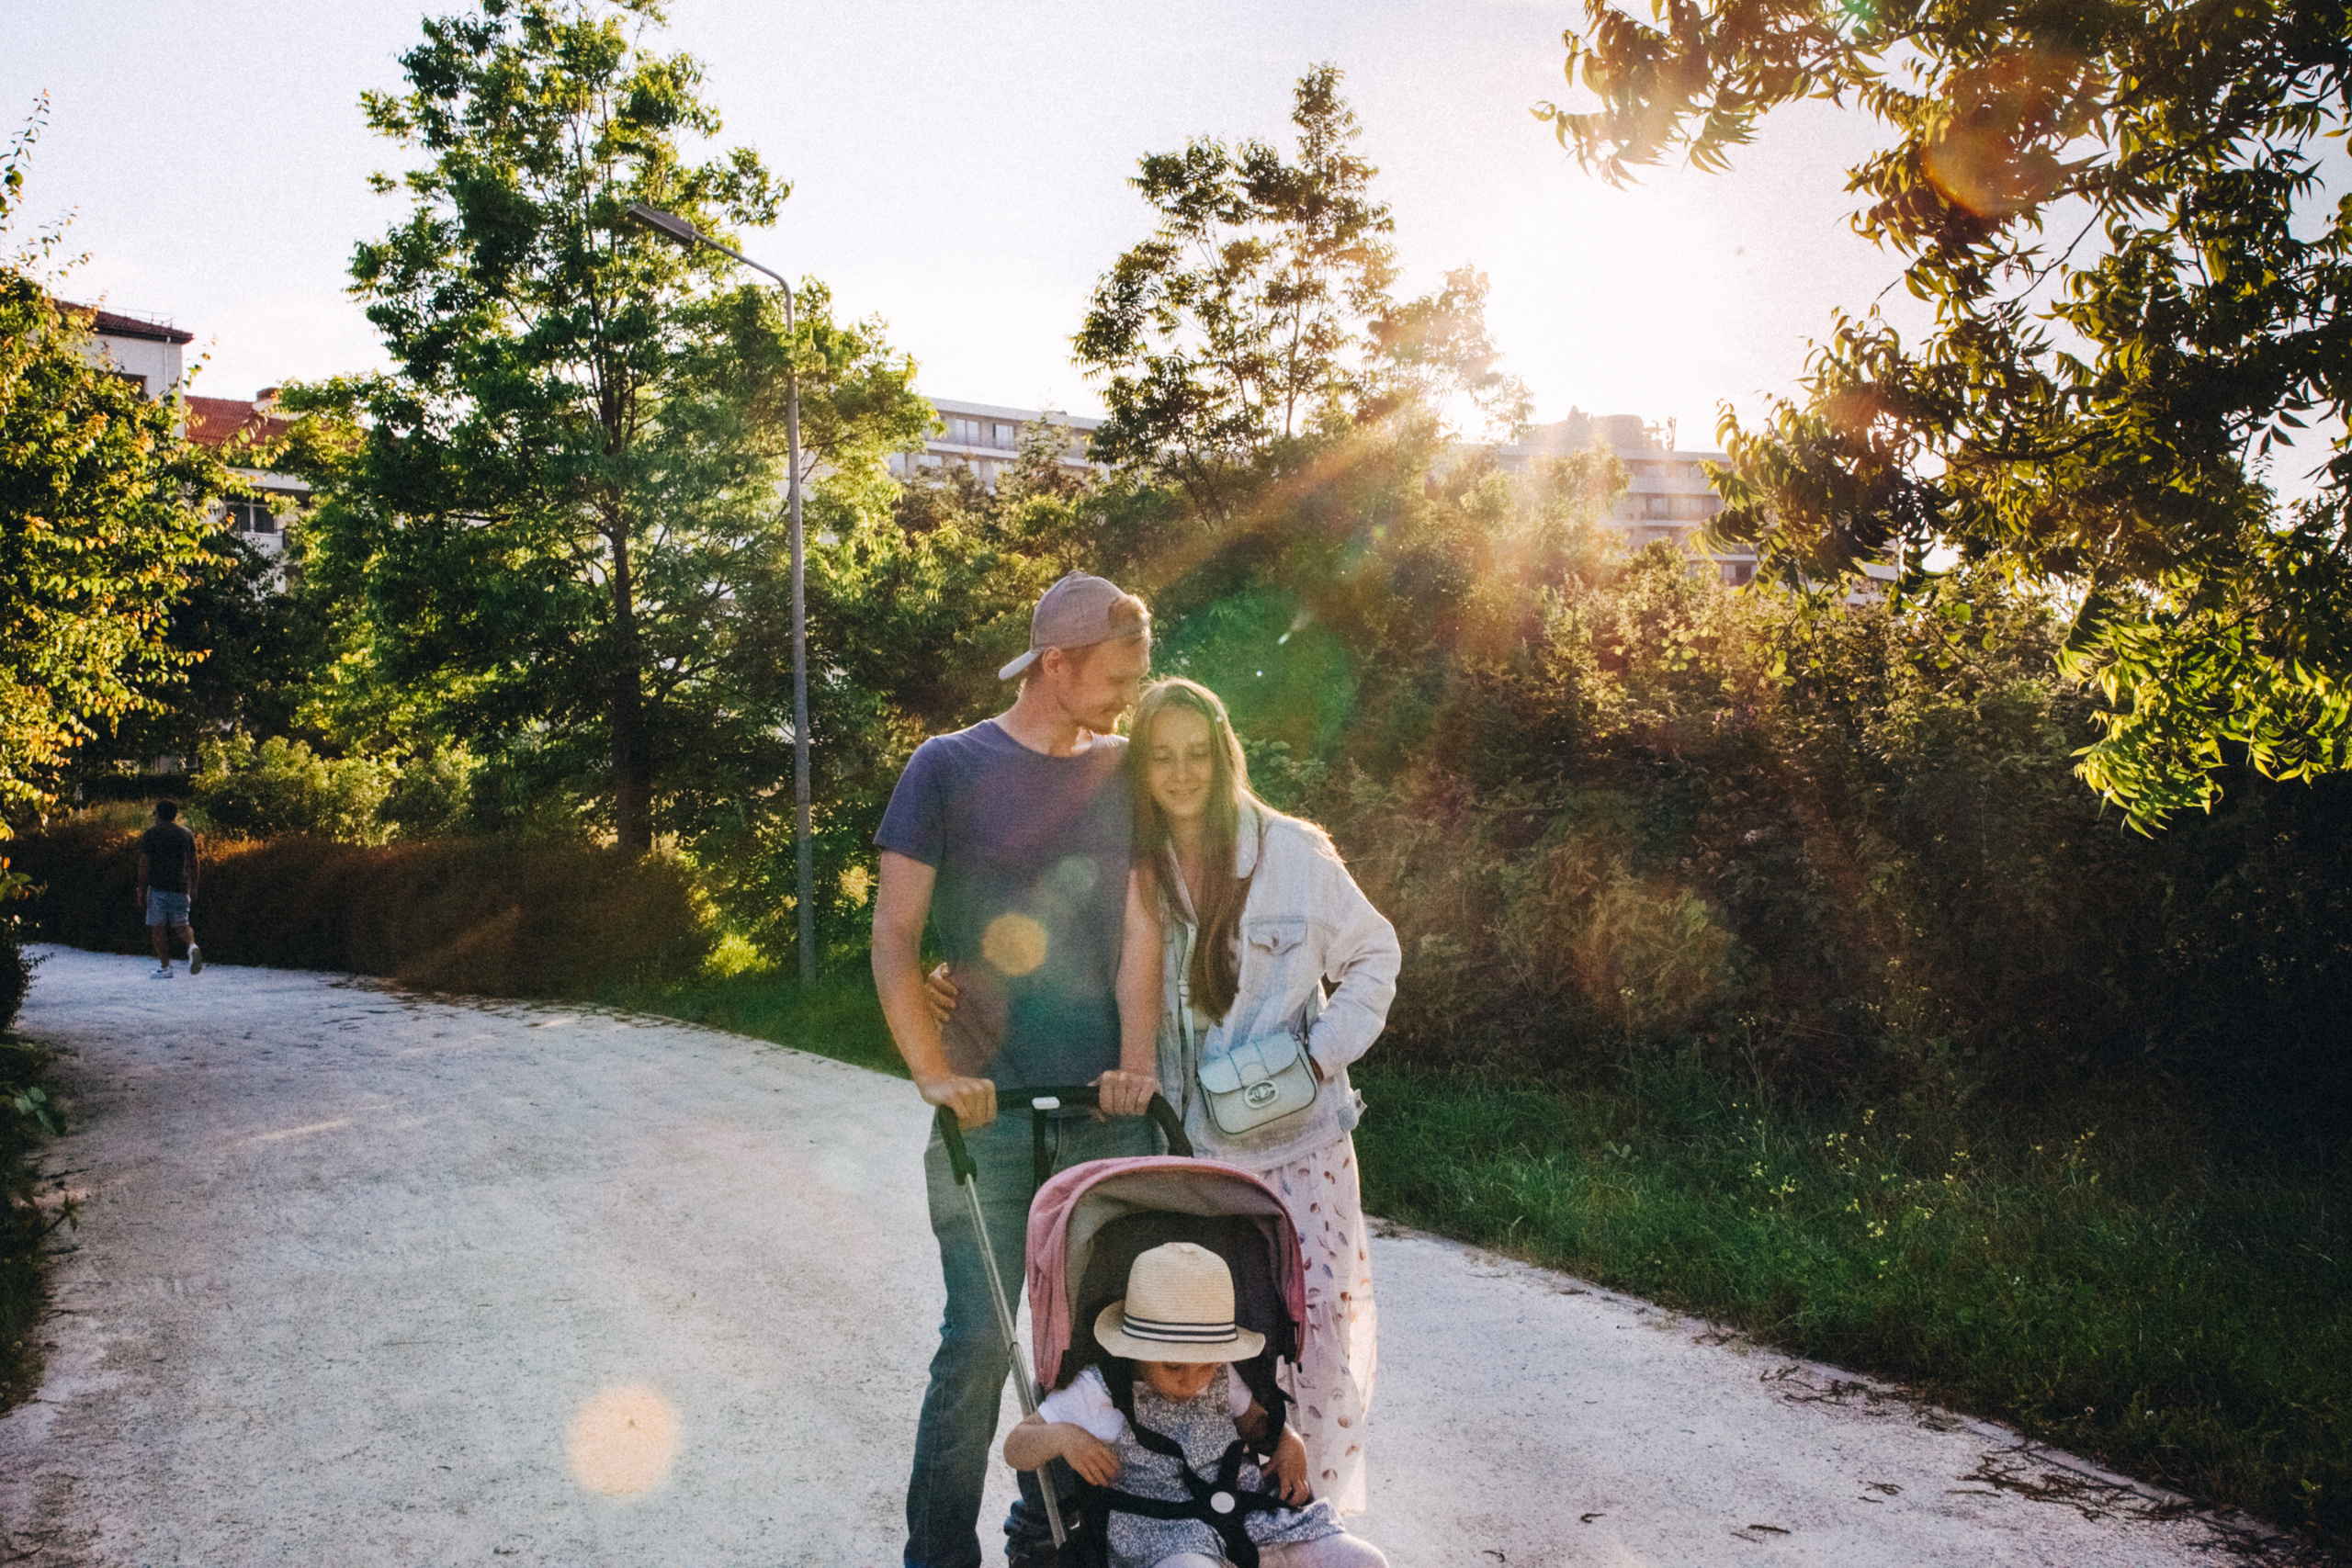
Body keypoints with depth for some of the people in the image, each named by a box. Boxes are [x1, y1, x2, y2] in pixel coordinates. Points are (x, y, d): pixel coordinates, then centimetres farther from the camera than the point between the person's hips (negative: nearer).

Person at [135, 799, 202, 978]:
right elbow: (193, 864, 13)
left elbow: (144, 865, -5)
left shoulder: (150, 835, 0)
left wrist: (141, 891, -2)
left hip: (158, 887, -4)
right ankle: (192, 945, -23)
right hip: (181, 888, 4)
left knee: (158, 927, 3)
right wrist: (193, 889, 19)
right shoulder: (187, 834, 11)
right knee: (181, 925, 9)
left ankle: (165, 967, 2)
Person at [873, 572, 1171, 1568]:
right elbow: (893, 934, -3)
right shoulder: (949, 767, -1)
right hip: (989, 1111, -3)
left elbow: (1140, 923, 5)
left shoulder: (1122, 771, 9)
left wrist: (1138, 1055, -9)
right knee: (981, 1341, -4)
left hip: (1110, 1108, 4)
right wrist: (933, 1073, -14)